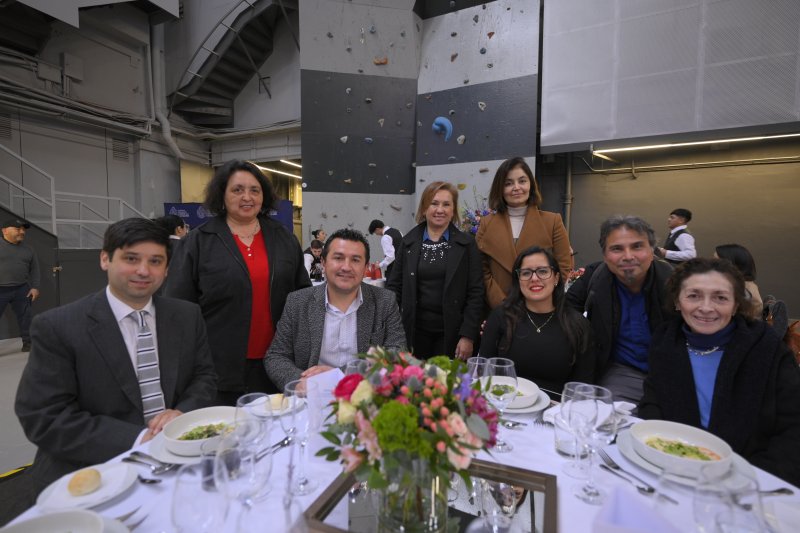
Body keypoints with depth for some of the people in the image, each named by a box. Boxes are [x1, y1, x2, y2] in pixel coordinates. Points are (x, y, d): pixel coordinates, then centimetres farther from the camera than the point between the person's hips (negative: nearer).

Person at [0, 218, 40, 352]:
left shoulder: (28, 250, 9)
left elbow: (34, 270, 11)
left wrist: (35, 287, 2)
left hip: (22, 290, 3)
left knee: (25, 317, 10)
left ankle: (27, 342, 22)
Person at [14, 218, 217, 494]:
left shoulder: (187, 316, 3)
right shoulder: (56, 328, -7)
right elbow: (44, 418, -10)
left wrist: (182, 412, -13)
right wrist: (137, 440, -19)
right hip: (94, 471, -2)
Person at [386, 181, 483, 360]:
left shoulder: (466, 244, -1)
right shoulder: (409, 242, 4)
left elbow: (475, 292, -3)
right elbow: (394, 286, 6)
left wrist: (468, 336, -9)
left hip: (451, 332, -1)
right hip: (414, 330, 2)